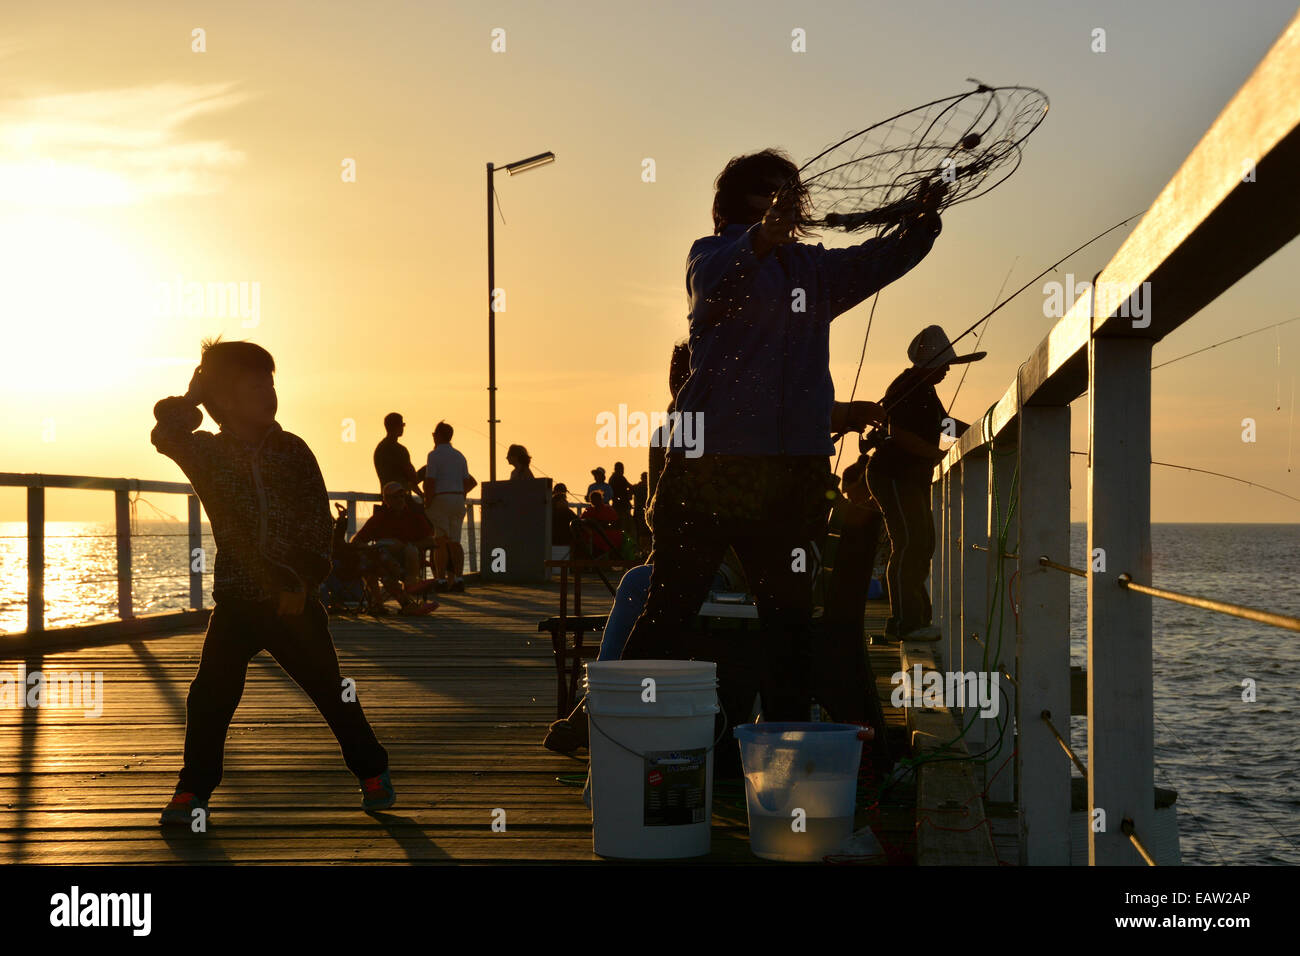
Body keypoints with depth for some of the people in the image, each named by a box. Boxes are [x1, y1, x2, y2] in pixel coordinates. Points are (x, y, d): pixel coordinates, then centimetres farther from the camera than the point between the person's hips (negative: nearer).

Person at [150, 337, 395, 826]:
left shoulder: (292, 449, 0)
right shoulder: (205, 451, -1)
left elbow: (318, 519, -3)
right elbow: (167, 433, -23)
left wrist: (303, 579, -12)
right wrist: (192, 396, -11)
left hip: (294, 598, 0)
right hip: (236, 600, 0)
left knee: (330, 689, 6)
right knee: (210, 696, -6)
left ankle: (374, 773, 22)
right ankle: (193, 791, 9)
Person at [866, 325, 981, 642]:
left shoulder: (925, 389, 17)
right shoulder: (905, 387, -15)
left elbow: (943, 423, 32)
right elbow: (898, 433, -25)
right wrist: (941, 455, -24)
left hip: (914, 476, 11)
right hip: (892, 474, -11)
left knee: (922, 544, 10)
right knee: (909, 543, -16)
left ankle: (915, 618, 15)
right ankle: (905, 621, -16)